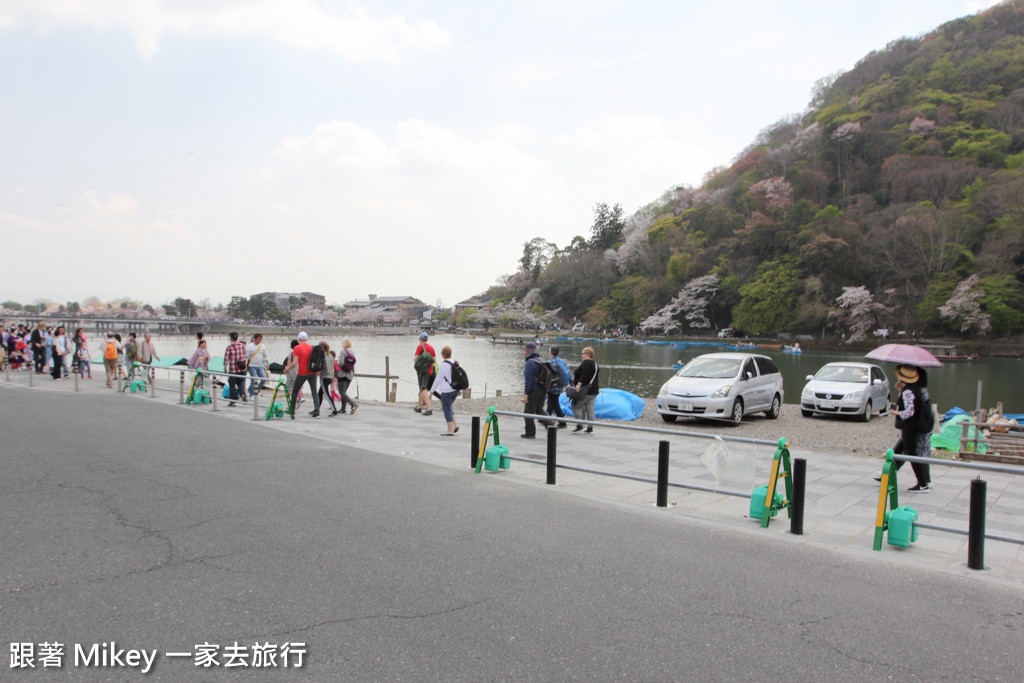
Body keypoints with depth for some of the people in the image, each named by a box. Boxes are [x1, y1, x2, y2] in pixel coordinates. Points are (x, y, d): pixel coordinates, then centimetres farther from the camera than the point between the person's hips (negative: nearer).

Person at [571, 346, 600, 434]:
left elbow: (585, 375, -25)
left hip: (585, 390, -9)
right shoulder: (595, 364, 18)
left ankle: (579, 426, -8)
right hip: (594, 391, 9)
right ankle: (590, 428, 7)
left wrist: (579, 384, -31)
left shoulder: (586, 363, -12)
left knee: (575, 406, -2)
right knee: (590, 409, 8)